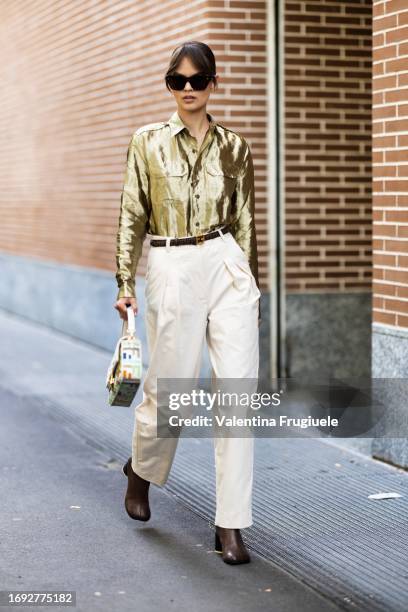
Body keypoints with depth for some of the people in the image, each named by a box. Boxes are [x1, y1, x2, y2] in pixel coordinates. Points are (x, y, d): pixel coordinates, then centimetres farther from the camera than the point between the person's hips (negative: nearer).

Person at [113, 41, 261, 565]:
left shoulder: (233, 147, 8)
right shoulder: (147, 142, 2)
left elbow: (244, 220, 13)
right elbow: (132, 216, 4)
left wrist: (251, 284, 14)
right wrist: (125, 281, 0)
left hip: (227, 267, 2)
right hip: (171, 270, -2)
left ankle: (230, 525, 2)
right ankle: (140, 469, 40)